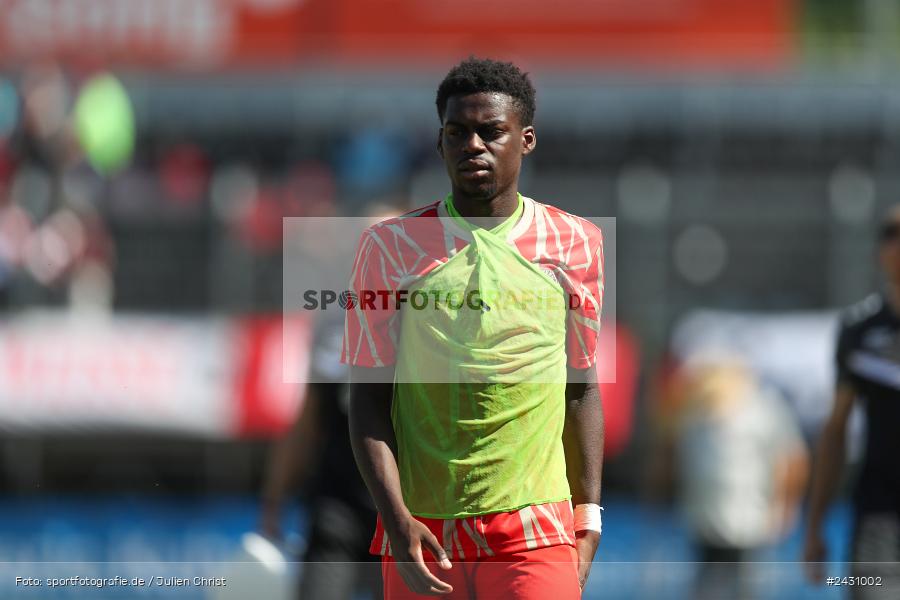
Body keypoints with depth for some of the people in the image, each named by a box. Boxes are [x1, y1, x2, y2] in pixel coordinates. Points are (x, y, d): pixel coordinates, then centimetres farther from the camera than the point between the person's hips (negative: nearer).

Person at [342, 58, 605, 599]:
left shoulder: (574, 244, 7)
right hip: (420, 535, 1)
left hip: (537, 532, 0)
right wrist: (396, 521, -10)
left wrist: (587, 518, 7)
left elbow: (581, 390, 13)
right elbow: (369, 396, 2)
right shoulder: (392, 245, 4)